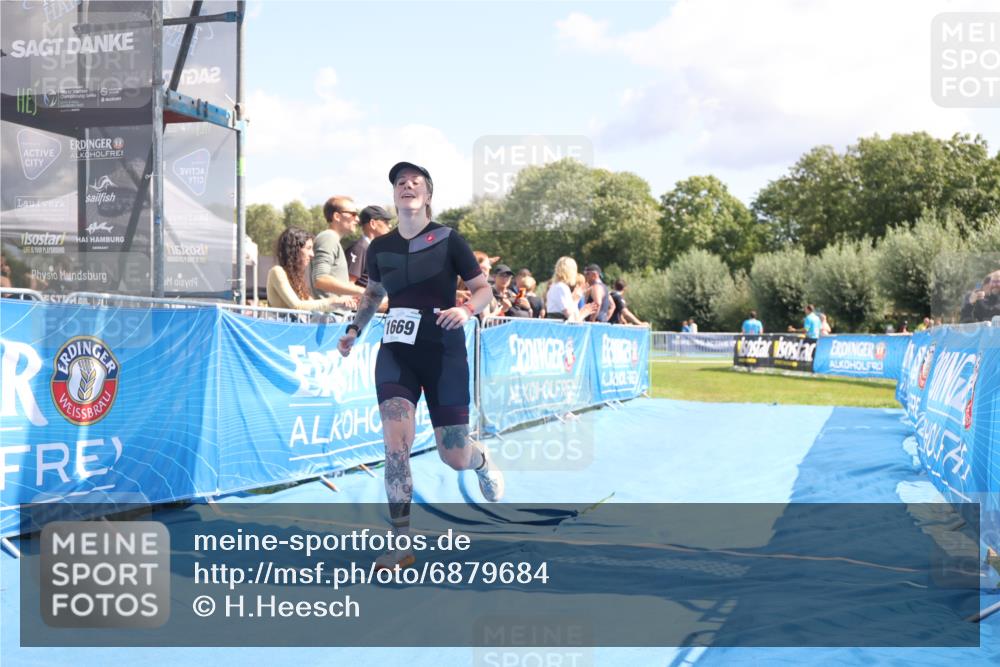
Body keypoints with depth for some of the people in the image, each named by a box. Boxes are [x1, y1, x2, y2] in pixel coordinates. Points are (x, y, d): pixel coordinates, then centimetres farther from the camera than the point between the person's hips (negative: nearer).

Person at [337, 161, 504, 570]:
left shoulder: (448, 240, -5)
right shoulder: (380, 248, 4)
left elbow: (484, 288, 0)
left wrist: (467, 309, -20)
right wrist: (354, 330, 10)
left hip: (443, 354, -2)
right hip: (395, 352, 2)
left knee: (454, 457, 3)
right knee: (395, 443, -17)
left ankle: (483, 462, 42)